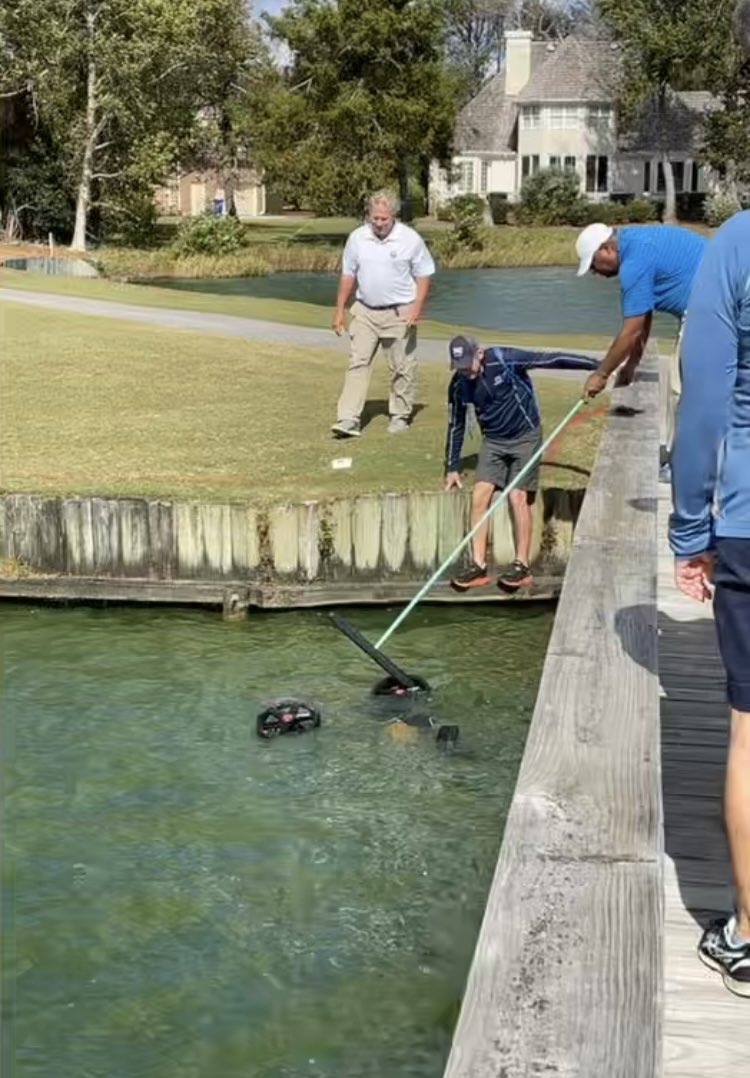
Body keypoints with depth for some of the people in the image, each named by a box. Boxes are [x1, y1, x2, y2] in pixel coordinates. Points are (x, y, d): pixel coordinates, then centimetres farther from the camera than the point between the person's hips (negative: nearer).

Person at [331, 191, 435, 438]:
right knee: (358, 363, -3)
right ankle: (349, 420, -5)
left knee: (402, 368, 5)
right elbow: (348, 276, 8)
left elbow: (423, 275, -2)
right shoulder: (357, 238, 0)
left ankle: (400, 416, 19)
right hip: (365, 311, 2)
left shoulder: (410, 239, -8)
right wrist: (340, 309, 7)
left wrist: (417, 306, -14)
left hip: (399, 313, -2)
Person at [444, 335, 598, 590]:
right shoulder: (459, 385, -7)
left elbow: (549, 359, -21)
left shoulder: (505, 359, -23)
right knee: (479, 495, -7)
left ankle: (522, 565, -1)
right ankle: (478, 565, -1)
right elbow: (455, 425, 5)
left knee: (518, 497, -10)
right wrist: (452, 467, 9)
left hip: (525, 436, -4)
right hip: (493, 440, 4)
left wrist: (595, 364, -20)